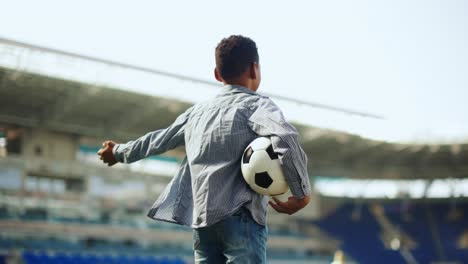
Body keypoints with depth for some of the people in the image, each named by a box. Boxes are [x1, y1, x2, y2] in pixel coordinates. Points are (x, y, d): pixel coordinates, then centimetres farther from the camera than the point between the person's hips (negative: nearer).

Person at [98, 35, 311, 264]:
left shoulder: (198, 111, 18)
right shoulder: (256, 105, -1)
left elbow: (159, 139, 31)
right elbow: (285, 139, -21)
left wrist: (119, 151, 49)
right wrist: (302, 193, -11)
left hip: (201, 221, 7)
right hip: (241, 218, -6)